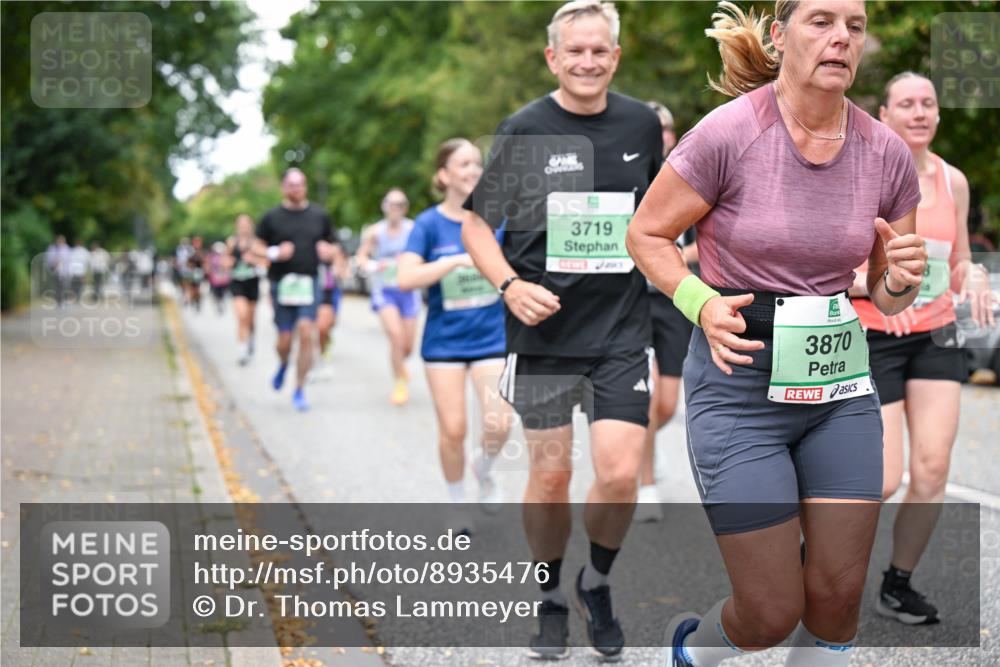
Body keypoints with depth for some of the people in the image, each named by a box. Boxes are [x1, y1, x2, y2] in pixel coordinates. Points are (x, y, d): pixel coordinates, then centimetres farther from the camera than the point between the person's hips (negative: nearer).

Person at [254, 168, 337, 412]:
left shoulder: (319, 216, 9)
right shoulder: (272, 217, 4)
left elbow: (330, 246, 19)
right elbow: (257, 247, 7)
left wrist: (328, 251, -4)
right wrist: (274, 253, -12)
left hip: (309, 283, 1)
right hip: (282, 283, -1)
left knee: (306, 334, -12)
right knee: (284, 339, 1)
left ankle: (299, 390, -1)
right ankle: (283, 365, 38)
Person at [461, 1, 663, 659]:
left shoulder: (642, 124, 5)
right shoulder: (524, 130, -4)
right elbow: (476, 222, 1)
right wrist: (510, 285, -13)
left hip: (622, 331, 2)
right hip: (544, 331, -1)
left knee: (619, 474, -8)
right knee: (551, 476, 4)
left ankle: (597, 584, 19)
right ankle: (551, 599, 26)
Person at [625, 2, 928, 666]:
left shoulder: (887, 151, -1)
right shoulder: (729, 132, -13)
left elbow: (888, 298, 10)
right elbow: (646, 234, -4)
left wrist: (902, 281, -14)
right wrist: (703, 305, -20)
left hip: (841, 386, 4)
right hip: (741, 384, -4)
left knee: (839, 593, 5)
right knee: (773, 613, 0)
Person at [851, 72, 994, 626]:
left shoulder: (952, 181, 8)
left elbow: (957, 266, 16)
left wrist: (972, 276, -6)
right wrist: (866, 281, -24)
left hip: (936, 337, 5)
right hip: (872, 338, -4)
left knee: (933, 470, -5)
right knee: (884, 480, -9)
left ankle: (898, 585, 14)